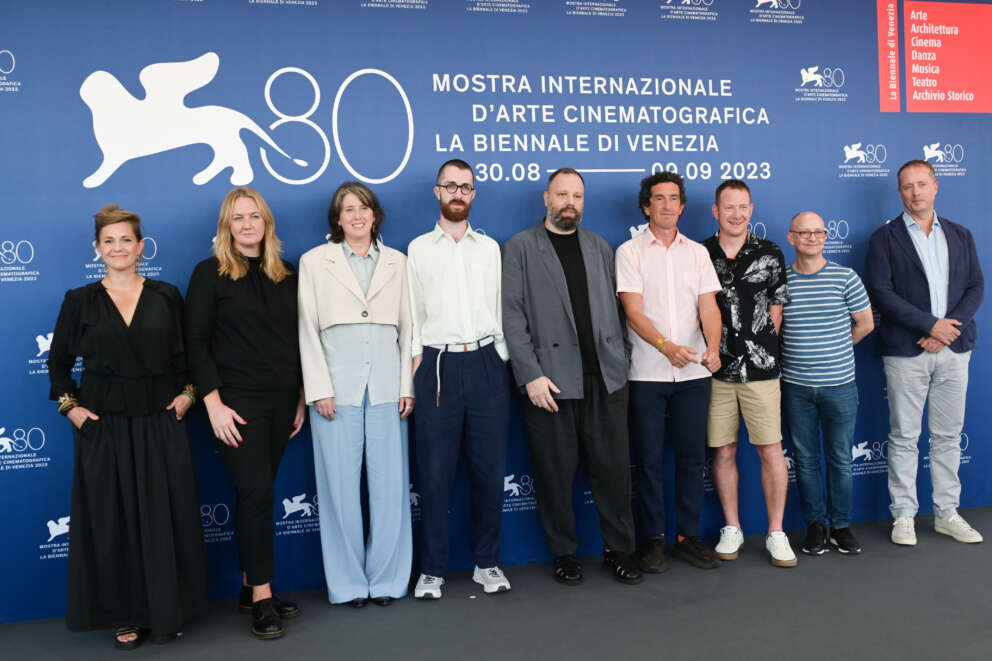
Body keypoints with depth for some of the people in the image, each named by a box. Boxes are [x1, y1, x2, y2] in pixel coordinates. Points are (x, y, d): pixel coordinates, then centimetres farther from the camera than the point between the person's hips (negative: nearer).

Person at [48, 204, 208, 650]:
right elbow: (59, 362, 10)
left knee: (166, 517, 5)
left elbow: (184, 356, 11)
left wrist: (188, 392, -3)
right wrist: (69, 406, -1)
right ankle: (125, 616, 20)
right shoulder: (80, 301, 3)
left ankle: (167, 611, 21)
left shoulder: (166, 296, 5)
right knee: (112, 520, 6)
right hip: (103, 426, 0)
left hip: (160, 423, 0)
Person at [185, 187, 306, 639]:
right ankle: (262, 598, 4)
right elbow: (196, 342, -6)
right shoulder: (210, 273, -2)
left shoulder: (286, 275, 10)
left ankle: (250, 590, 20)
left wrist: (302, 397, 11)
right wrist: (214, 403, -12)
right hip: (237, 402, -4)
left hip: (281, 402, 4)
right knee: (257, 492, -7)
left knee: (255, 494, 10)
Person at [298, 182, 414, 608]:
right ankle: (348, 582, 16)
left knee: (390, 484, 3)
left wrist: (407, 386, 2)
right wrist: (319, 389, -5)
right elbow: (308, 330, 3)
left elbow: (407, 327, 10)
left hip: (386, 388, 2)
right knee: (341, 486, 2)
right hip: (337, 388, -1)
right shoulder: (315, 261, 8)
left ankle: (386, 578, 17)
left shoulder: (397, 262, 12)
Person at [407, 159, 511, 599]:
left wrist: (502, 363, 6)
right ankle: (432, 570, 13)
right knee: (434, 473, 0)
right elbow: (411, 316, 6)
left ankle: (487, 563, 19)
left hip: (486, 363, 2)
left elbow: (502, 309, 13)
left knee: (490, 469, 5)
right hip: (437, 365, -1)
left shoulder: (490, 248, 13)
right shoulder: (418, 249, 9)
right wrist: (413, 375, -2)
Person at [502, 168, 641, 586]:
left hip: (605, 379, 3)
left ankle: (619, 550, 21)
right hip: (550, 382, -3)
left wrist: (618, 363, 6)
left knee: (613, 468, 6)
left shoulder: (600, 248, 17)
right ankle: (564, 555, 19)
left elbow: (612, 310, 16)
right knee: (555, 473, 4)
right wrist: (530, 375, -12)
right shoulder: (520, 248, 3)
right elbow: (512, 316, -4)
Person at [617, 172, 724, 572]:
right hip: (647, 373, -3)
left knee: (692, 456, 8)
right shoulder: (630, 252, 0)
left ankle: (688, 536, 20)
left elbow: (708, 306, 2)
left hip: (694, 372, 3)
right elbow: (634, 311, -9)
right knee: (650, 459, 4)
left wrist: (713, 347, -18)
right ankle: (654, 539, 16)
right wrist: (666, 346, -26)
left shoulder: (697, 252, 11)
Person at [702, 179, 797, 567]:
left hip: (760, 368, 0)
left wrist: (761, 347, 6)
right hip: (715, 370, 1)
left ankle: (776, 534, 12)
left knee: (771, 450, 0)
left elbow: (776, 308, 9)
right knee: (722, 452, 7)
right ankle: (732, 530, 21)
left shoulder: (770, 255, 4)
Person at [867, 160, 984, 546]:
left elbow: (976, 287, 7)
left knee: (948, 436, 10)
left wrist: (950, 328, -9)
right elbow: (881, 293, -9)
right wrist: (931, 325, -14)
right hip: (906, 351, -3)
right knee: (904, 437, 2)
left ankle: (946, 514, 20)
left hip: (954, 348, 4)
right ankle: (903, 516, 12)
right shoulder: (885, 238, 1)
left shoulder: (960, 236, 13)